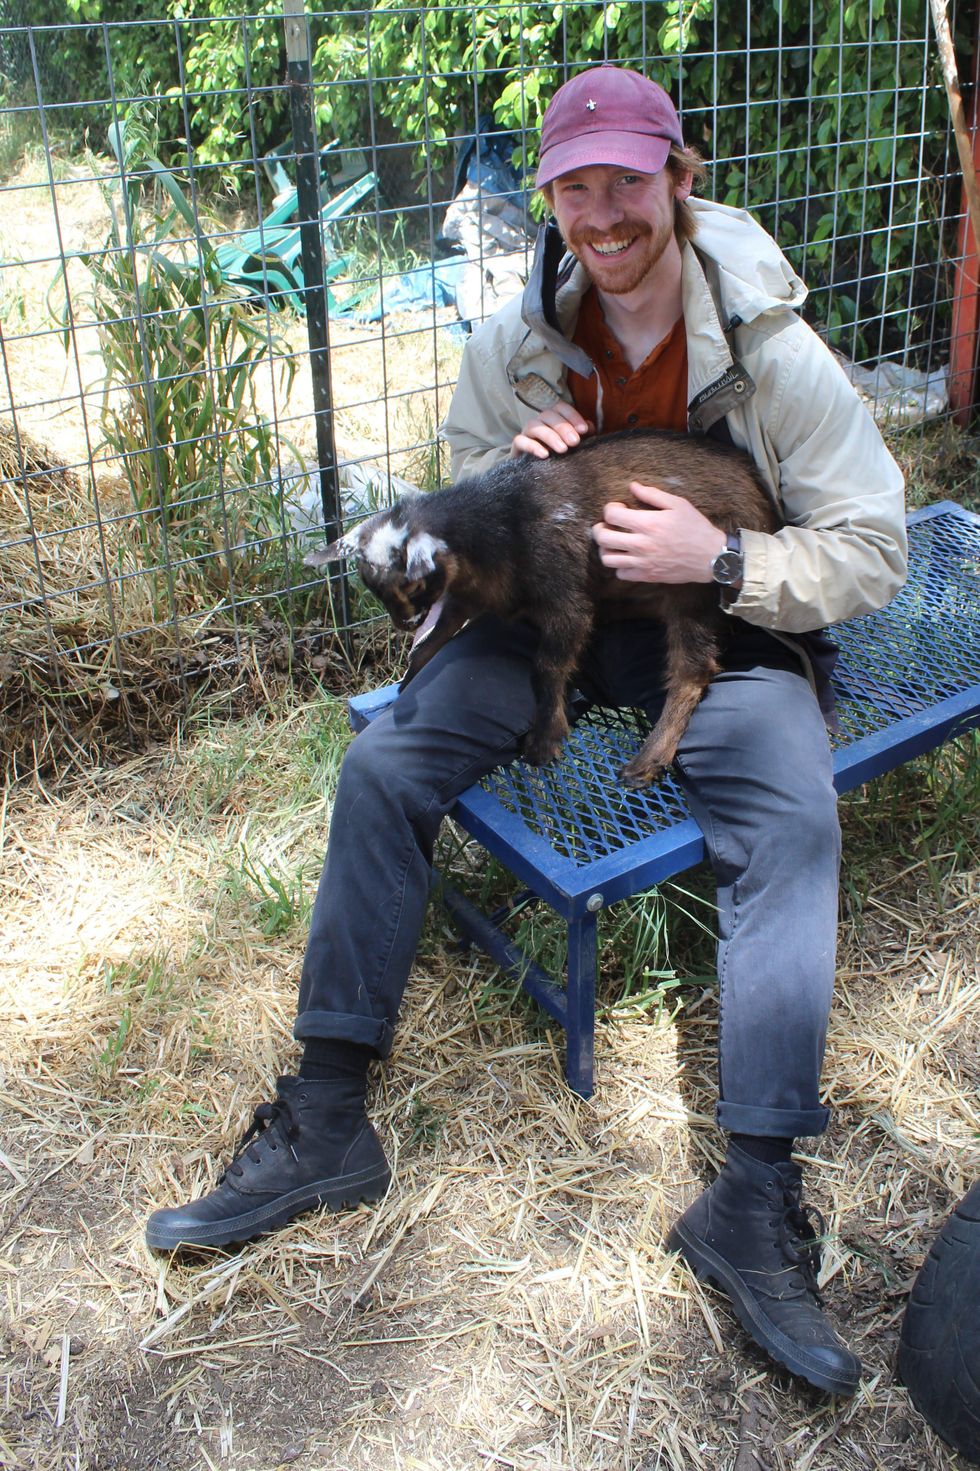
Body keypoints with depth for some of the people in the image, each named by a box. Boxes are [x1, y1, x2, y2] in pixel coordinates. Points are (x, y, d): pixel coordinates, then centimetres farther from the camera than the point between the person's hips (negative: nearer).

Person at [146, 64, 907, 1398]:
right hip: (552, 609, 3)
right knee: (384, 762, -17)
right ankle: (327, 1121, -11)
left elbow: (871, 551, -11)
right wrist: (506, 480, -14)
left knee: (792, 819, -31)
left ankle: (753, 1200, -25)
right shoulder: (514, 346, -3)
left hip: (724, 625, -2)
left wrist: (721, 560, -27)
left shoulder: (775, 354, -13)